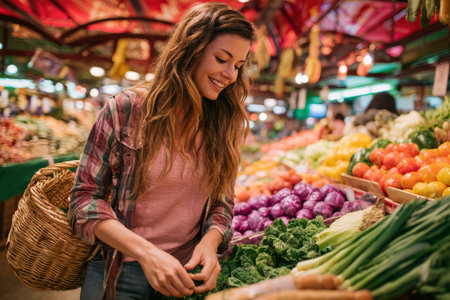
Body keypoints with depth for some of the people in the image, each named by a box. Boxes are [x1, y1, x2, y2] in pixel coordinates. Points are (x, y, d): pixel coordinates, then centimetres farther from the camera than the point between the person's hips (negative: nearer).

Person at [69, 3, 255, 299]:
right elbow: (85, 196, -11)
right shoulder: (127, 110, -12)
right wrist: (145, 252, -23)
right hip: (118, 274, -2)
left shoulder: (227, 125, -3)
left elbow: (222, 202, 4)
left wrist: (210, 241, -17)